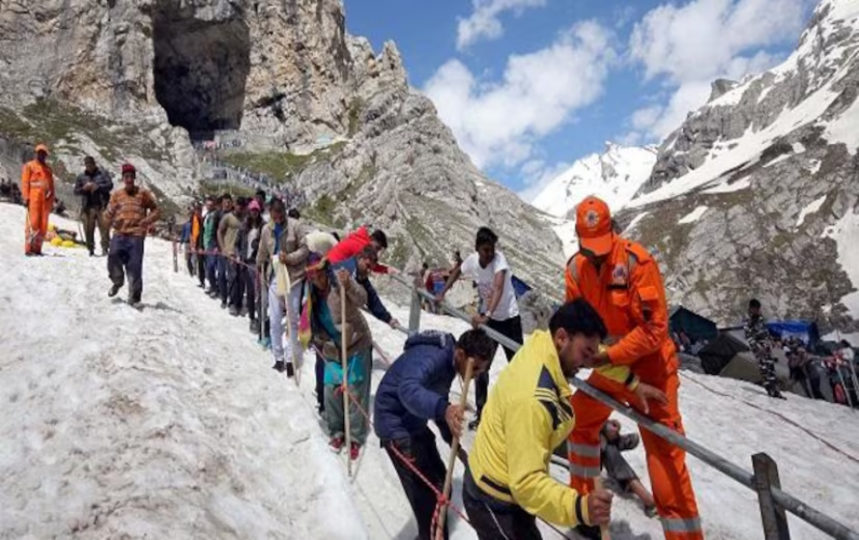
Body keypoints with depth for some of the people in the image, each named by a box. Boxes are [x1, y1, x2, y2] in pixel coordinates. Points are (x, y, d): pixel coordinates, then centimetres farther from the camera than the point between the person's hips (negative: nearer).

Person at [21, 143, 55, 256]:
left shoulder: (48, 168, 21)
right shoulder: (29, 166, 8)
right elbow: (25, 183, 2)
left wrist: (52, 201, 14)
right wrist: (26, 198, -8)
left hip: (46, 199, 4)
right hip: (34, 198, -4)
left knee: (43, 225, 0)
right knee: (32, 223, -11)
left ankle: (37, 248, 4)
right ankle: (29, 249, -10)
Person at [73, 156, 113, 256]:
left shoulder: (102, 174, 8)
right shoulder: (81, 176, 15)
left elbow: (110, 185, 0)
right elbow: (76, 191, 13)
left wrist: (98, 186, -13)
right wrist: (84, 188, -7)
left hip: (101, 205, -2)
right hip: (88, 206, 2)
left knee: (104, 226, -11)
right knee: (88, 229, 0)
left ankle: (105, 248, -9)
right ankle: (91, 249, 7)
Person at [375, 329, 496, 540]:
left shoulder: (448, 360, 0)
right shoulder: (430, 357, -30)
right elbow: (408, 389, -50)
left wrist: (452, 439, 13)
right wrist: (443, 409, -65)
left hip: (415, 423, 9)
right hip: (396, 425, -9)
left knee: (440, 484, 16)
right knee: (427, 491, -10)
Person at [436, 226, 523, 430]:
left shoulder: (499, 258, -27)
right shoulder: (472, 260, -12)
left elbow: (498, 288, -42)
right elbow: (457, 271, 12)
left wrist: (486, 315, -55)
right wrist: (442, 293, 5)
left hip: (509, 318, -4)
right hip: (486, 318, 4)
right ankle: (481, 413, 20)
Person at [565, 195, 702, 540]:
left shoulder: (636, 260, -23)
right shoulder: (576, 268, -5)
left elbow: (654, 328, -25)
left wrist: (608, 357, -30)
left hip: (649, 364, -6)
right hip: (610, 365, 7)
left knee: (663, 450, -7)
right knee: (580, 421, 18)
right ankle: (582, 499, 39)